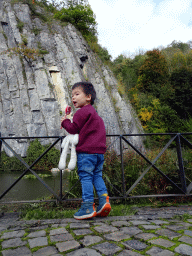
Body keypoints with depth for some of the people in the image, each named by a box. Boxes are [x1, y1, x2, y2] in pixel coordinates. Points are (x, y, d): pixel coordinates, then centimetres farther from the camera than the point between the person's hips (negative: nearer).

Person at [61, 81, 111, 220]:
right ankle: (104, 199, 11)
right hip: (99, 151, 9)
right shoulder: (94, 112, 23)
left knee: (85, 177, -2)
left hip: (86, 151, -9)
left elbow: (74, 129, -8)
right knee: (97, 176, 16)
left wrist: (65, 121, 8)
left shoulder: (82, 112, -7)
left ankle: (88, 207, 1)